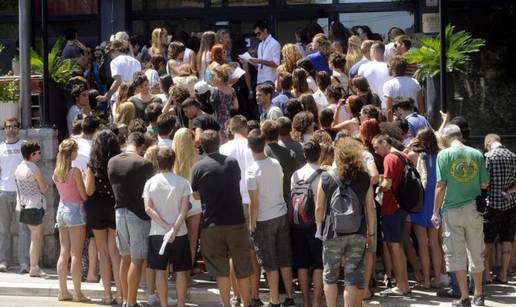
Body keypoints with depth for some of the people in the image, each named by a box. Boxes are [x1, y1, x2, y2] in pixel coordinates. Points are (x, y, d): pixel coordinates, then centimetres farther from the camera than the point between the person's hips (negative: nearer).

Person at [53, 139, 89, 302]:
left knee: (63, 253, 10)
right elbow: (84, 196, -11)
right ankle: (77, 293, 0)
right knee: (76, 254, -3)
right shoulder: (75, 172, -15)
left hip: (61, 209, 7)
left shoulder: (56, 172, 5)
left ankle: (63, 291, 13)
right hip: (75, 210, -7)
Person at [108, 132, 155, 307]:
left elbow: (112, 183, 10)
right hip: (138, 214, -6)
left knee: (125, 258, 17)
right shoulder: (144, 164, -15)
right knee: (137, 260, -1)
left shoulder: (112, 162, 1)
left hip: (119, 212, 6)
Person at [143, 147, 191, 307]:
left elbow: (148, 209, -9)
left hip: (157, 233, 1)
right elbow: (184, 209, -14)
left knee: (161, 270, 8)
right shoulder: (182, 182, -5)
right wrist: (175, 228, -17)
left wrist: (166, 226, -13)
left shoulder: (150, 183, -1)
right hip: (179, 233, -1)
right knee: (181, 270, 8)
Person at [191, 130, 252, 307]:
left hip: (212, 223, -1)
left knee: (220, 269, 7)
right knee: (242, 267, 13)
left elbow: (196, 195, 2)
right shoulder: (232, 162, 0)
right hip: (236, 221, 2)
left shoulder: (198, 167, -7)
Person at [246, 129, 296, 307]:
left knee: (270, 264, 3)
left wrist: (252, 224, -6)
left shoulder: (252, 171, -17)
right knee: (285, 260, 12)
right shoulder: (276, 164, -1)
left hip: (264, 220, -5)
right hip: (282, 215, 5)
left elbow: (254, 203, -15)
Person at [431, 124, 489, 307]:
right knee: (476, 253, 14)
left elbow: (440, 186, -9)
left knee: (457, 254, 4)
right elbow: (484, 185, 4)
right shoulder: (477, 154, 1)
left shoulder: (444, 154, -7)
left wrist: (436, 212, -2)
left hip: (453, 209, -3)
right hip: (474, 209, 3)